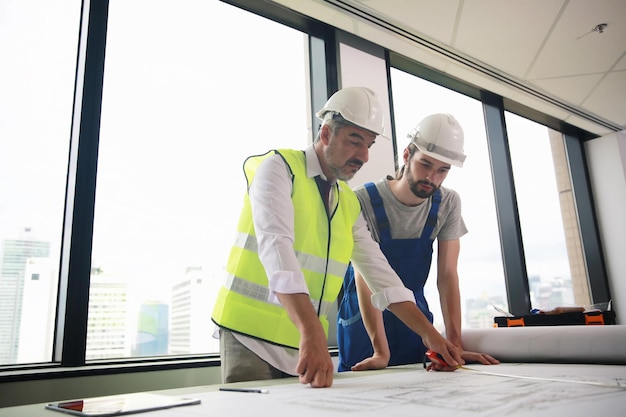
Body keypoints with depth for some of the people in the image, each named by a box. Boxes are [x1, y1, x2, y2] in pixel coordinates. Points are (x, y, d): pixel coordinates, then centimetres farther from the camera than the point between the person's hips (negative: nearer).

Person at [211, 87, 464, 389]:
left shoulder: (349, 203, 10)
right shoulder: (279, 167, -10)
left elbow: (379, 271, 9)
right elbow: (275, 245, -26)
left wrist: (428, 333, 2)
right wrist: (312, 333, -37)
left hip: (307, 345, 5)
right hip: (252, 335, -5)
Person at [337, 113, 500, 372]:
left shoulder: (448, 204, -9)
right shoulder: (364, 201, -23)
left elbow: (447, 274, -11)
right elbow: (364, 276, -26)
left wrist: (455, 344, -19)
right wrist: (380, 351, -32)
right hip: (364, 321, -3)